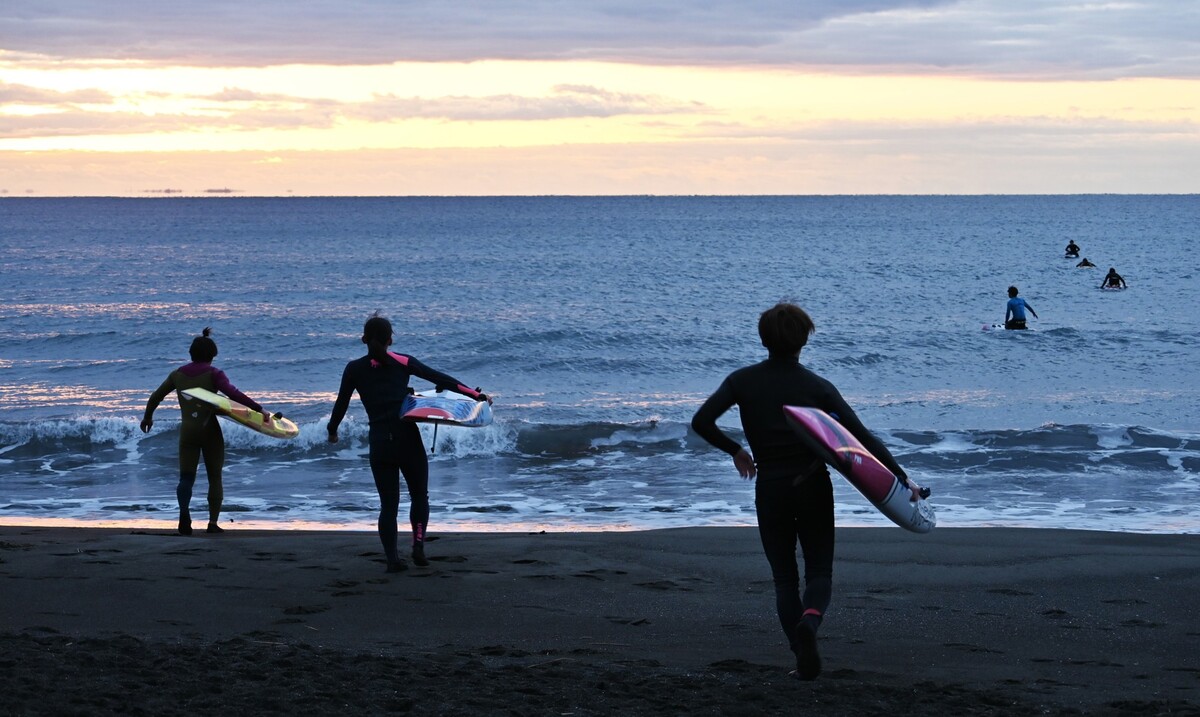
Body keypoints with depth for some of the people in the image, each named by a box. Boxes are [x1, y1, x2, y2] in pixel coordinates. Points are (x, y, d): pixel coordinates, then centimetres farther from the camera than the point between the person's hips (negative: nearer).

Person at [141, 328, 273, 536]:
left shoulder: (178, 374, 8)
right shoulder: (213, 374, -5)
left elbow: (156, 396, 18)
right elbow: (233, 393, -20)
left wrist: (147, 416, 36)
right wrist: (259, 409, -20)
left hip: (187, 431, 2)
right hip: (210, 431, -2)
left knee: (186, 477, 4)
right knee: (215, 478, 10)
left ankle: (184, 512, -23)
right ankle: (213, 522, 5)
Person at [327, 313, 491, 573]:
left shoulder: (354, 369, 3)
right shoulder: (402, 362, 2)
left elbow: (341, 404, 10)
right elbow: (441, 379, 0)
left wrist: (332, 431, 29)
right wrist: (477, 396, 4)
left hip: (379, 443, 1)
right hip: (408, 438, -1)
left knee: (388, 503, 9)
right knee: (419, 495, 15)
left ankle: (393, 558, 2)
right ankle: (418, 546, -2)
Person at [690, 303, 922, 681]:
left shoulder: (743, 381, -3)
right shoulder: (817, 386, -6)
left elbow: (701, 422, -11)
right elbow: (863, 437, -9)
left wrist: (735, 450, 6)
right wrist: (902, 478, -5)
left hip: (770, 490, 1)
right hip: (814, 487, 0)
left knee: (784, 578, 11)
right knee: (820, 571, 10)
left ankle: (805, 659, 0)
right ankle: (809, 619, -23)